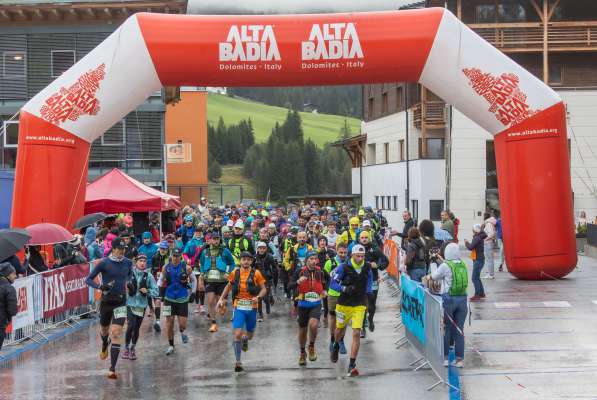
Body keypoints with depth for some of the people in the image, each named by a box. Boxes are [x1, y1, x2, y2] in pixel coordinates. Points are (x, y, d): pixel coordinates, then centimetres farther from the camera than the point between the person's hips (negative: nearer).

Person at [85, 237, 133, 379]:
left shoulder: (128, 263, 1)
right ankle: (104, 346, 59)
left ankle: (112, 369, -11)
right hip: (106, 301, 0)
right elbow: (88, 279, -8)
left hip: (121, 302, 1)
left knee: (116, 334, -12)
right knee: (104, 330, 20)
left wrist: (129, 281, 6)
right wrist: (100, 286, -24)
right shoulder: (104, 263, -10)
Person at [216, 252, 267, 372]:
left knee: (250, 335, 13)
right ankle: (238, 362, -6)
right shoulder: (235, 273, 2)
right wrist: (221, 299, 11)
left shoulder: (256, 273, -3)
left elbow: (264, 289, 2)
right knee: (237, 334, -12)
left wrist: (258, 297, -17)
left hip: (251, 307, 0)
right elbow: (229, 286, 18)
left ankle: (245, 339, 52)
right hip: (238, 308, 0)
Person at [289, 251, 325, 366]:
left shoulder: (320, 272, 2)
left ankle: (312, 347, 2)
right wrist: (298, 281, -27)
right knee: (302, 329, 11)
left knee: (313, 324, -24)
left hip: (316, 304, 0)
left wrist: (324, 291, 2)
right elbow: (290, 286, -9)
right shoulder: (300, 271, -5)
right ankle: (302, 353, 32)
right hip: (303, 304, 0)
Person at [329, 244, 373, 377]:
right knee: (340, 329, 20)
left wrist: (368, 291, 8)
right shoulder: (344, 267, -13)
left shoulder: (367, 267, -2)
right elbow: (333, 284, -11)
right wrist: (345, 288, -25)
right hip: (344, 304, -1)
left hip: (359, 305, 1)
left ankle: (352, 365, -12)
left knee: (356, 333, -13)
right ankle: (336, 346, 57)